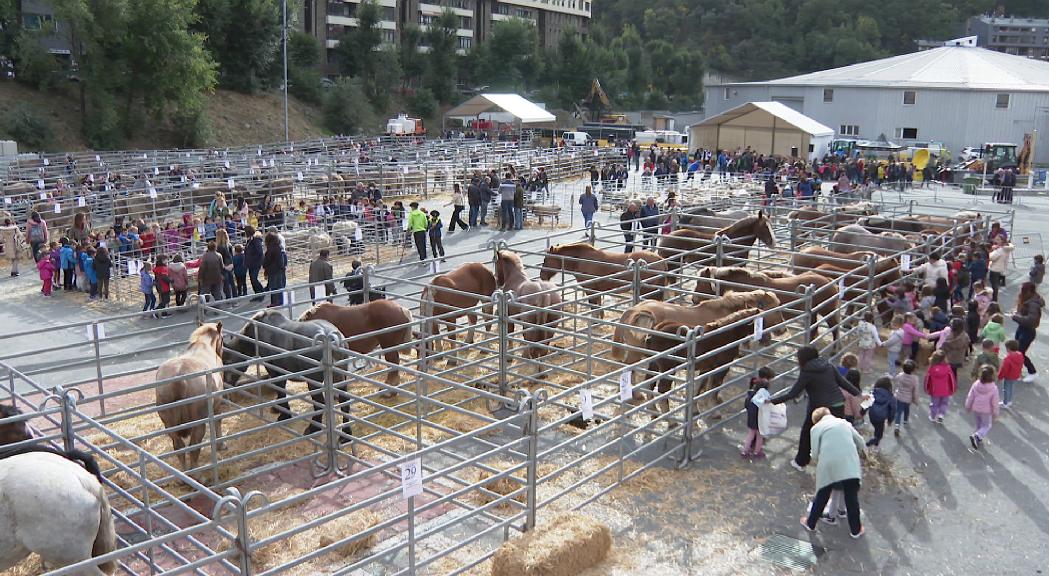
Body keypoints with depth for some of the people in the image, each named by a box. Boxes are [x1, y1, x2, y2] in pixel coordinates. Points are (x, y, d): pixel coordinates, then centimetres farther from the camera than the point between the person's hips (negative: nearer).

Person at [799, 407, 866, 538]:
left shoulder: (816, 427, 10)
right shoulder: (844, 422, 20)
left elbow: (815, 451, 1)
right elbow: (860, 441, 22)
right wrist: (861, 452, 42)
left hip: (829, 465, -2)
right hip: (850, 464, 2)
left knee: (822, 497, 14)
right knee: (852, 498, 13)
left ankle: (810, 523, 29)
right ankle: (855, 530, 24)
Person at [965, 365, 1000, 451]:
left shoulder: (976, 384, -14)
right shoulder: (994, 388, -23)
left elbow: (970, 397, -4)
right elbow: (995, 403, -14)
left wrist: (968, 407, 12)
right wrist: (995, 414, 0)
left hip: (975, 409, 4)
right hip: (986, 411, -4)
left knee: (979, 425, 24)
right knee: (986, 426, 14)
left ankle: (978, 441, 31)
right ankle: (976, 436, -10)